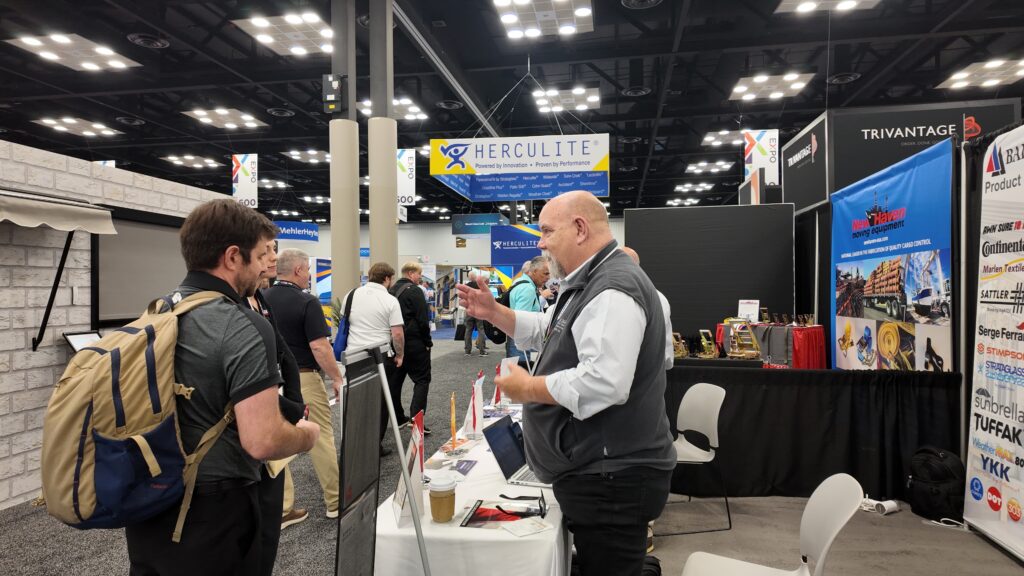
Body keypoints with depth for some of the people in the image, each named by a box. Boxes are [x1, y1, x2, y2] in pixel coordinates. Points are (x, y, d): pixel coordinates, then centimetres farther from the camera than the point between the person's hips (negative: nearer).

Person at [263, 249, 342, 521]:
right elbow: (319, 348, -20)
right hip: (302, 380, -5)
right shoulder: (307, 302, -14)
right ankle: (335, 501, 18)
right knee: (322, 439, 7)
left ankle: (281, 509, 15)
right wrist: (337, 379, -10)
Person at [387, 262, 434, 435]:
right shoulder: (414, 291, -12)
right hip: (414, 343, -7)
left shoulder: (391, 290, 11)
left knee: (394, 381, 12)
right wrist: (428, 341, -5)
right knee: (422, 380, 0)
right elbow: (422, 320, -15)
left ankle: (398, 418, 19)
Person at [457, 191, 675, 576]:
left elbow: (603, 383, -32)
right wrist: (493, 312, 12)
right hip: (597, 473, 11)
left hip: (612, 480, -11)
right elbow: (545, 331, 25)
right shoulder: (589, 284, 14)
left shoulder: (613, 290, -22)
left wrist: (528, 388, -19)